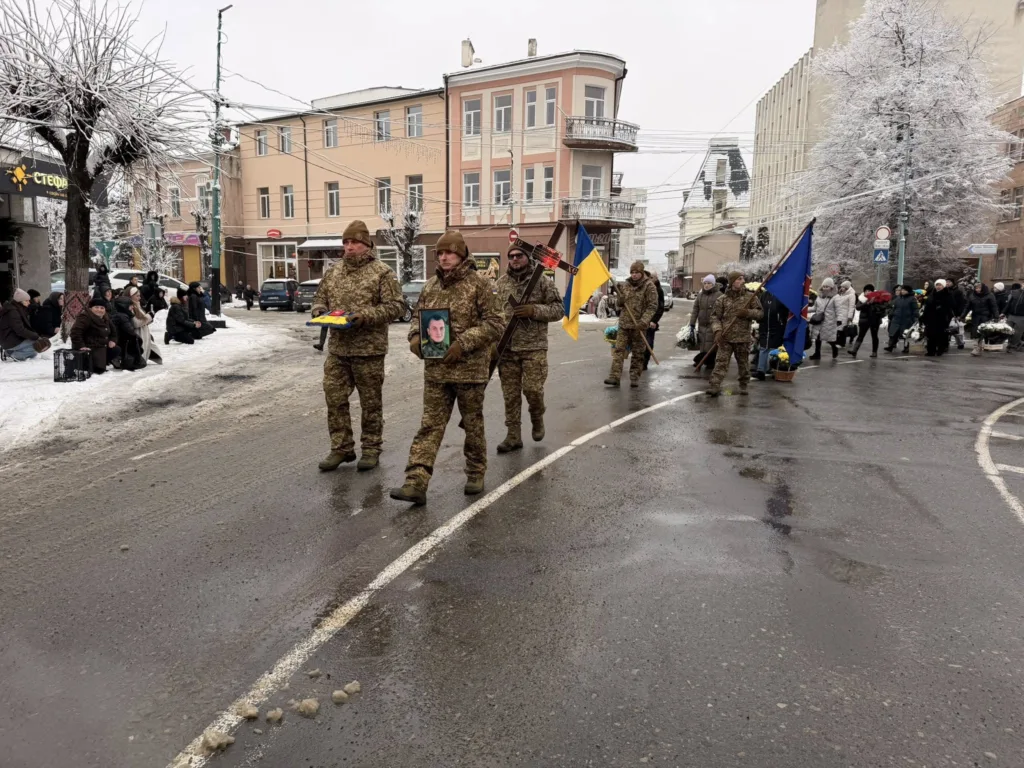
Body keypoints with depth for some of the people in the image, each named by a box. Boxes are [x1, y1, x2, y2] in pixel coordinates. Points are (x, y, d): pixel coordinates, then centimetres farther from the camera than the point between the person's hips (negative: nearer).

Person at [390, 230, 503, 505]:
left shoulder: (478, 283, -5)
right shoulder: (431, 285, 10)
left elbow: (494, 323, -10)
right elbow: (419, 316, 19)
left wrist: (463, 343, -19)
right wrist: (415, 337, -3)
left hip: (469, 369, -4)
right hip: (435, 369, 4)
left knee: (473, 424, 11)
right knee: (430, 425, 1)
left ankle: (476, 474, 29)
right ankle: (416, 482, -1)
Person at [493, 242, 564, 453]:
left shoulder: (543, 281, 0)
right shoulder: (500, 283, 11)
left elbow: (558, 310, -1)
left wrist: (534, 310, -16)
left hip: (534, 347, -3)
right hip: (507, 347, 3)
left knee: (532, 389, -8)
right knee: (510, 394, 5)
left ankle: (537, 418, 24)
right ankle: (513, 436, 14)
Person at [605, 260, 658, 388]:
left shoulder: (649, 286, -5)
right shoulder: (625, 285, 8)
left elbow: (652, 306, -10)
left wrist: (644, 321, -20)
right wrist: (619, 294, -6)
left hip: (638, 326, -4)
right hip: (624, 323, 4)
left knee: (638, 352, 5)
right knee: (619, 349, -3)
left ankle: (635, 377, 14)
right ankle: (615, 376, -4)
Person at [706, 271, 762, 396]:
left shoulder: (751, 297, 5)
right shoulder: (722, 299, 2)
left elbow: (760, 313, 4)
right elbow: (715, 316, 3)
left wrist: (748, 312, -15)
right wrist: (717, 330, -12)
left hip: (743, 338, 1)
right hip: (726, 337, -1)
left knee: (743, 363, 11)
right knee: (721, 362, -9)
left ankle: (743, 385, 27)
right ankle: (714, 386, -13)